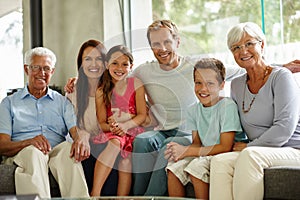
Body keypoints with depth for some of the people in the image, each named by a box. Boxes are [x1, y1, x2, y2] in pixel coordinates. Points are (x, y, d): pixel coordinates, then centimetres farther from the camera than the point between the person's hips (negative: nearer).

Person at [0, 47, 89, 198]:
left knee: (68, 147, -33)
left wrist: (80, 139, -23)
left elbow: (75, 129, 5)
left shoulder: (62, 102, 23)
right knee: (33, 152, -37)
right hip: (21, 154, -1)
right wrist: (28, 142, -20)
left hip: (57, 152, 2)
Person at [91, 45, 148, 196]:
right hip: (111, 133, 0)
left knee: (127, 151, -28)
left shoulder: (136, 84, 3)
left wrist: (126, 125, -19)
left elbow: (142, 115, -2)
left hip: (132, 131, 1)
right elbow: (101, 122, 2)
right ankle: (95, 194, -34)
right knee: (115, 143, -31)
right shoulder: (102, 91, 4)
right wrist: (111, 127, -21)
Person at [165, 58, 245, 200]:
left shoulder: (228, 106, -14)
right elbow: (197, 143, 8)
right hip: (203, 156, 7)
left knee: (197, 167, -29)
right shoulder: (193, 110, 7)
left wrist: (187, 151, -20)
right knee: (173, 168, -14)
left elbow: (225, 147, -19)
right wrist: (179, 150, -18)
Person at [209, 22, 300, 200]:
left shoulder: (281, 77, -5)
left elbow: (284, 128, -15)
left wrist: (248, 146, -10)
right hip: (257, 154, 5)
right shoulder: (237, 85, 15)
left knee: (250, 155, -34)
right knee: (220, 161, -24)